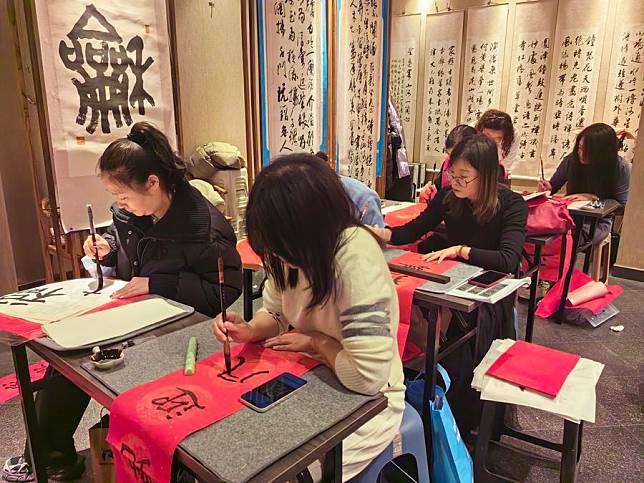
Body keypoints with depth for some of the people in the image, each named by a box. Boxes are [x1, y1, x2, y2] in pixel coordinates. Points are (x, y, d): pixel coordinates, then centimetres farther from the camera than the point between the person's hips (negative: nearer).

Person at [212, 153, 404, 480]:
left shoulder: (356, 257, -32)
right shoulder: (294, 250, -10)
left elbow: (367, 377, -34)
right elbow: (277, 314, 6)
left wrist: (318, 343, -17)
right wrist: (250, 330, -14)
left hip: (366, 400, -6)